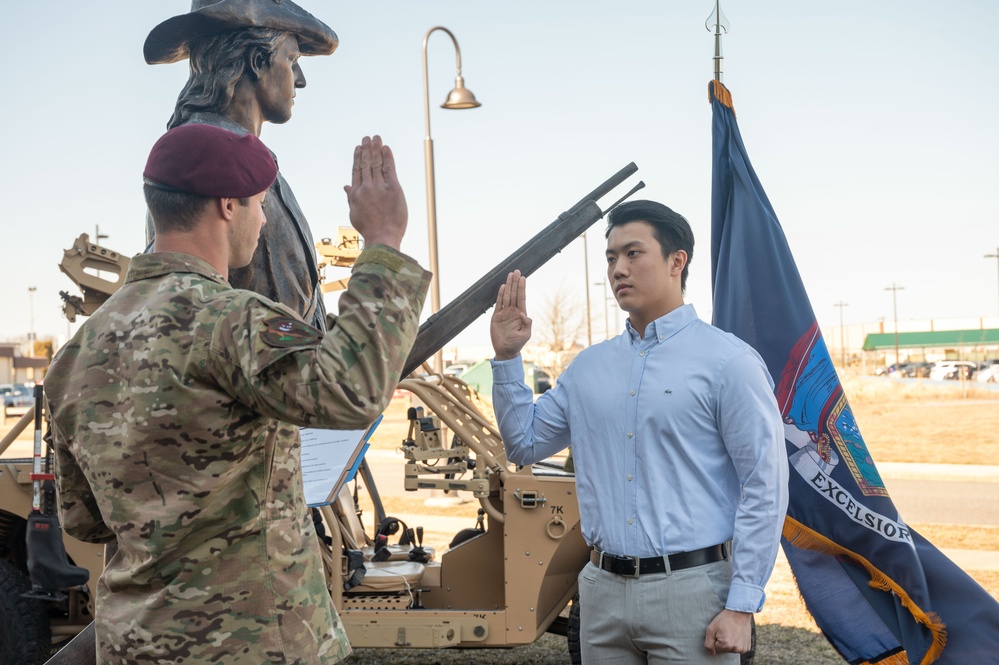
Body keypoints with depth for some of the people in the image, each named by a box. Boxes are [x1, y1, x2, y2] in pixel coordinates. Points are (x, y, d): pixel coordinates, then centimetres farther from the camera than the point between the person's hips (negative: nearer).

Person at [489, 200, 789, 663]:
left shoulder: (728, 362, -6)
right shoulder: (588, 366, 11)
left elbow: (764, 489, -9)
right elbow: (524, 444, 18)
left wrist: (741, 607, -14)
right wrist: (506, 358, 7)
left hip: (688, 591, -5)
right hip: (602, 591, 5)